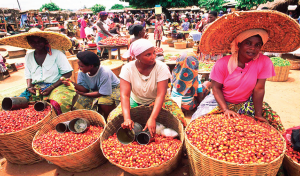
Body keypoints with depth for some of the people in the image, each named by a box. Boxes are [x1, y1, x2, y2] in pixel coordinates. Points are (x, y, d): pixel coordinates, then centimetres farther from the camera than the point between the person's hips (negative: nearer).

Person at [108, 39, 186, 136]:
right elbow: (125, 95, -25)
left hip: (156, 101, -1)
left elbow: (160, 95, -28)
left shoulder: (161, 67, -21)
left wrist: (152, 119, -41)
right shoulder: (127, 69, -18)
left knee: (179, 120, -22)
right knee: (112, 118, -16)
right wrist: (127, 119, -41)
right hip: (135, 101, 1)